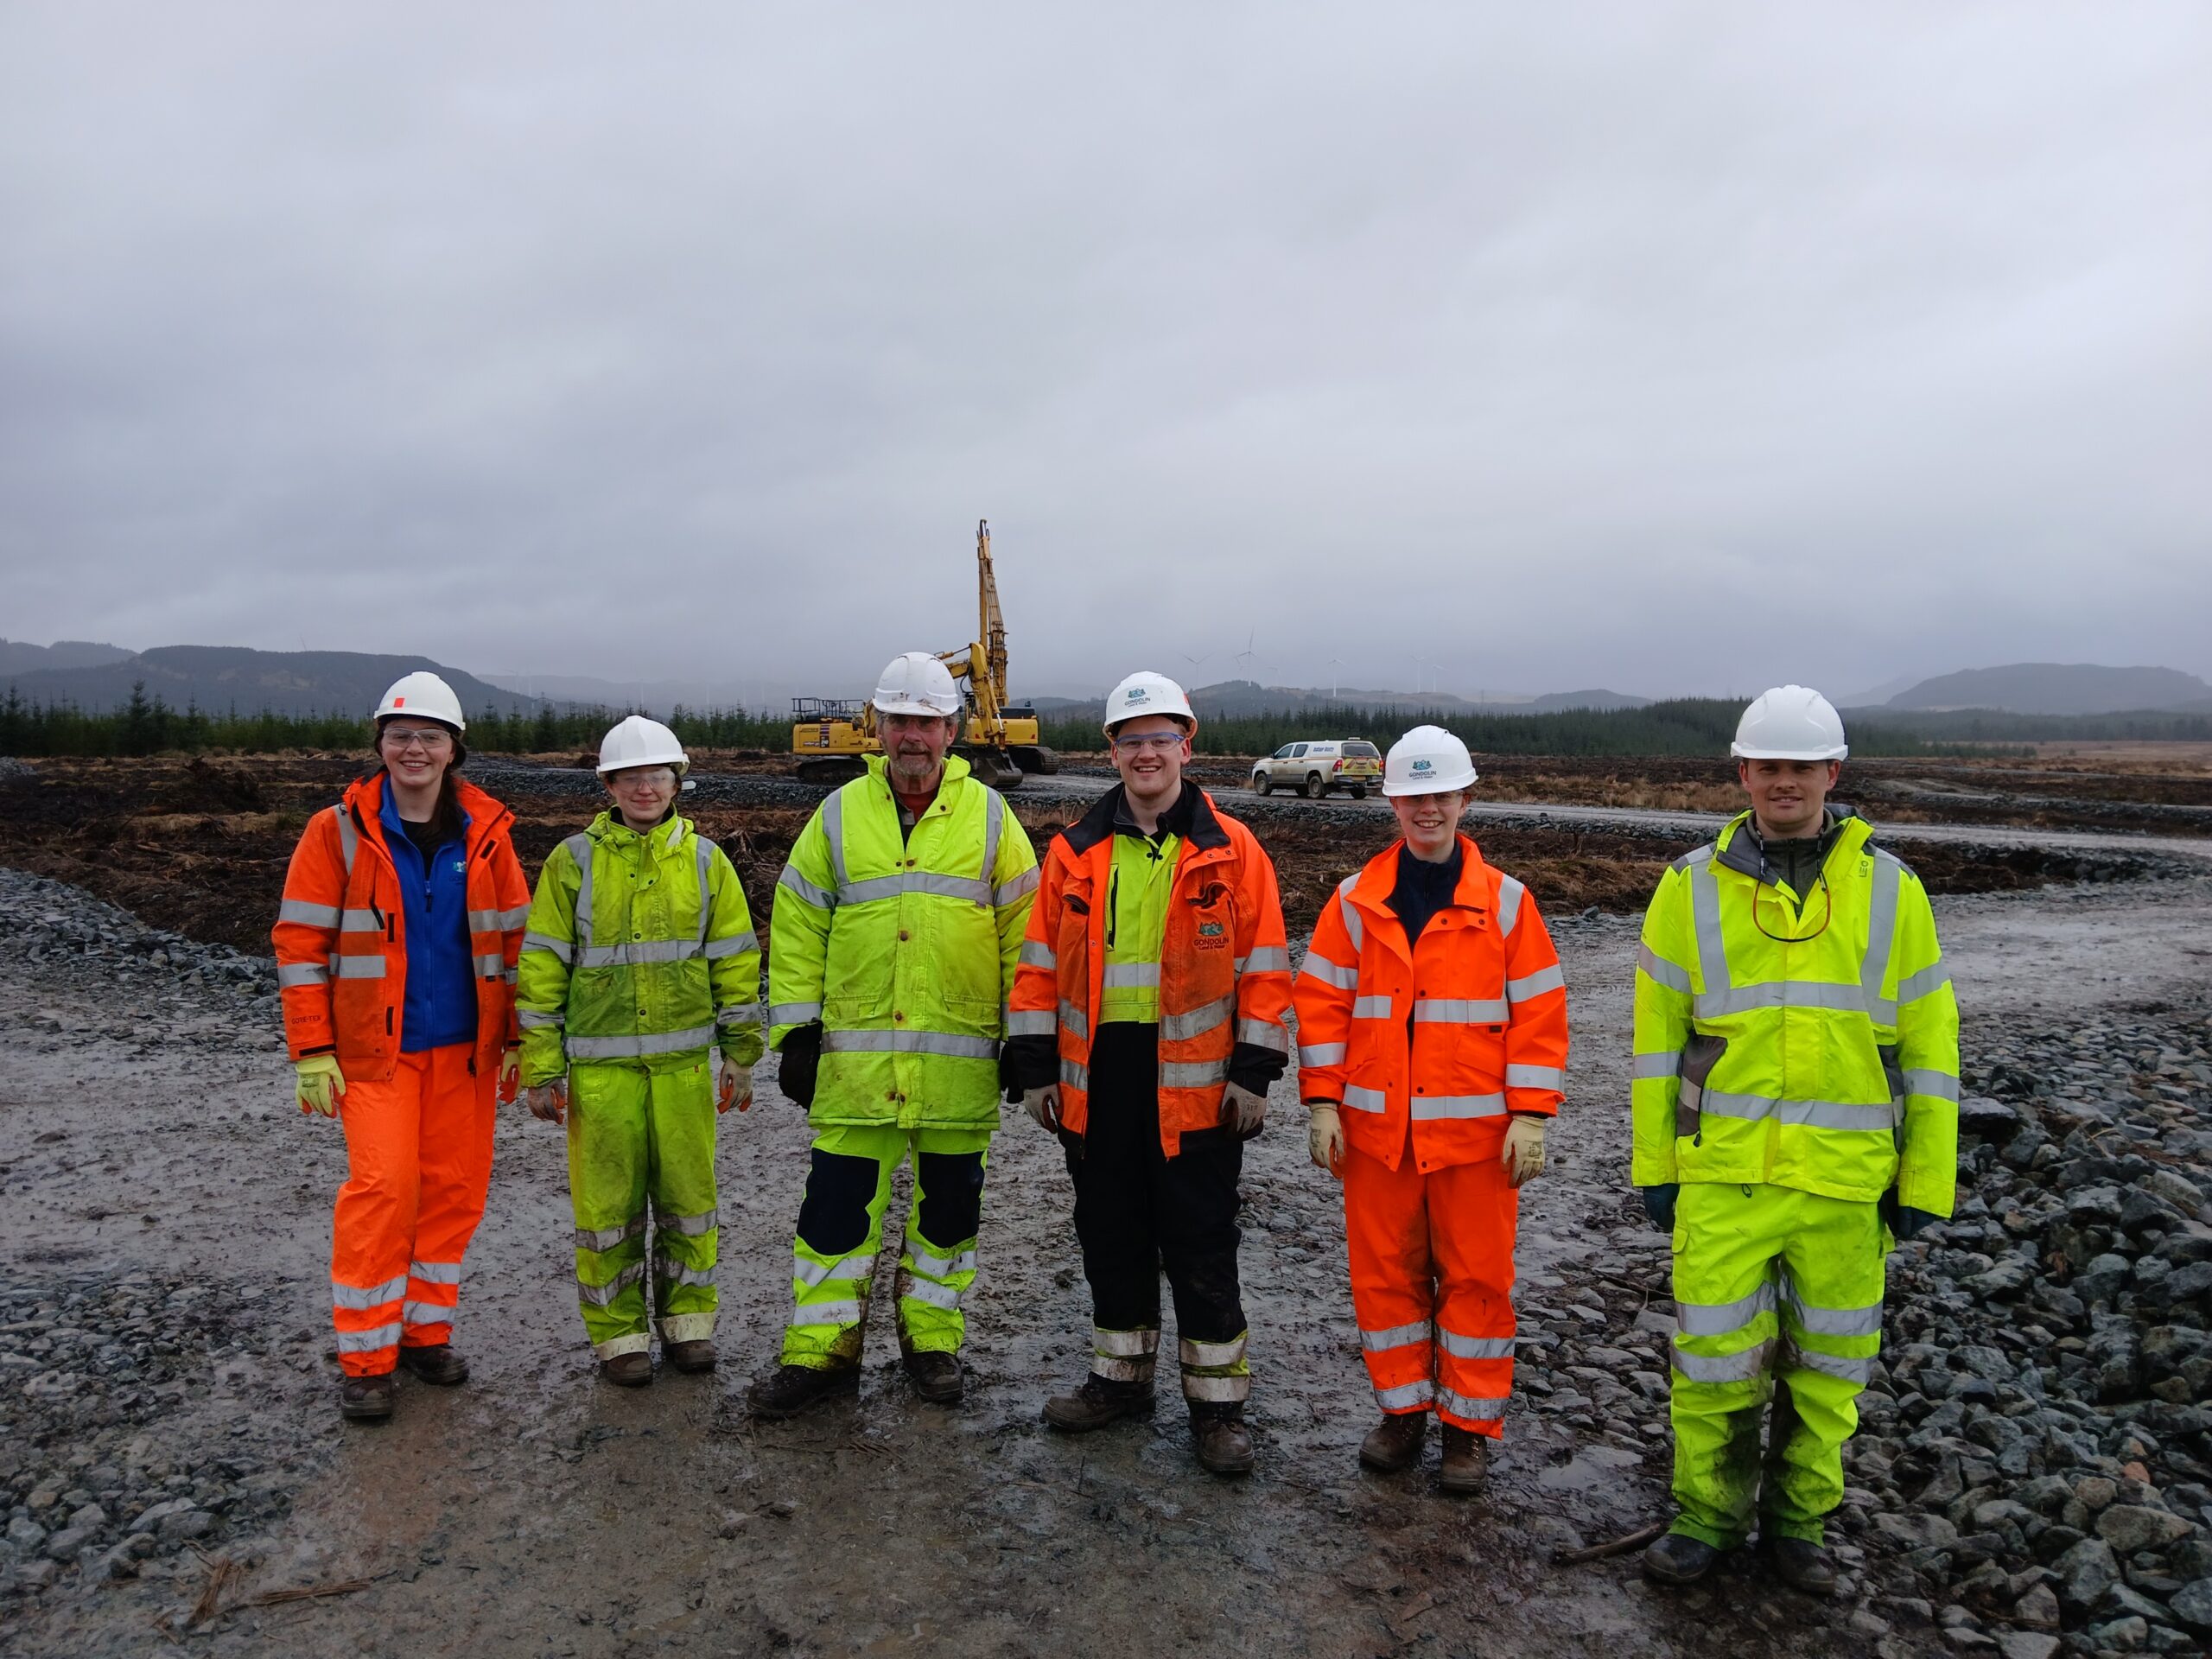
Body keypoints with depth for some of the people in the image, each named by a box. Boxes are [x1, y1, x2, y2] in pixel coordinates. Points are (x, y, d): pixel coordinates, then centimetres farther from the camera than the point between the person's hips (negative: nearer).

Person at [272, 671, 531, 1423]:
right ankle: (365, 1357, 6)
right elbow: (300, 943, -4)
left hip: (464, 1049, 3)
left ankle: (426, 1331, 24)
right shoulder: (340, 832, -4)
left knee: (453, 1189, 7)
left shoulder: (485, 835, 3)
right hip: (375, 1049, -3)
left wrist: (518, 1041, 5)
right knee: (382, 1189, -9)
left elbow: (514, 940, 7)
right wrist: (312, 1052, -8)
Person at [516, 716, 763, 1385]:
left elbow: (736, 960, 8)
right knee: (607, 1203, 4)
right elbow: (542, 967, 1)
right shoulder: (573, 861, 0)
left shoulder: (704, 859, 5)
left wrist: (740, 1056, 6)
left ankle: (687, 1320, 25)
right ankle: (617, 1334, 20)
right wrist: (541, 1070, -2)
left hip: (684, 1060, 2)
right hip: (600, 1064, -1)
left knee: (689, 1195, 8)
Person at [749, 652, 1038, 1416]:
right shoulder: (839, 814, 5)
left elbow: (1023, 929, 3)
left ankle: (931, 1340, 27)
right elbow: (796, 929, 6)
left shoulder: (989, 815, 2)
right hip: (856, 1053, 0)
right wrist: (794, 1031, 1)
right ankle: (819, 1351, 17)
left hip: (960, 1057, 0)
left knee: (949, 1202, 11)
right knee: (839, 1202, 3)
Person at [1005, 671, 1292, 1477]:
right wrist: (1034, 1066, 4)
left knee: (1200, 1245, 5)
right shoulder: (1076, 851, 6)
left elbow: (1264, 967, -1)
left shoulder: (1230, 850, -1)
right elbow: (1041, 964, 8)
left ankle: (1218, 1401, 19)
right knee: (1110, 1234, 15)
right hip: (1095, 1076, 3)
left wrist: (1254, 1070, -6)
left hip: (1195, 1081, -3)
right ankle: (1121, 1376, 33)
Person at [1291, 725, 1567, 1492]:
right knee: (1384, 1271, 10)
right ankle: (1403, 1408, 28)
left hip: (1475, 1130, -1)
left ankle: (1469, 1424, 23)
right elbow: (1321, 1001, 4)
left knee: (1476, 1276, 7)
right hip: (1376, 1128, 1)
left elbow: (1538, 1012, 0)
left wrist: (1531, 1115, -5)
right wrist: (1322, 1103, -2)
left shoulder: (1505, 902, -1)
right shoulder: (1355, 901, 2)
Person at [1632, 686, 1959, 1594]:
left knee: (1826, 1362, 13)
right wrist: (1654, 1163, 3)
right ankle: (1707, 1513, 26)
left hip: (1845, 1176, 1)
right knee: (1714, 1354, 4)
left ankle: (1797, 1517, 34)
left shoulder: (1889, 888, 1)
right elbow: (1657, 1033, 3)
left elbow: (1928, 1041, 4)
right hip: (1724, 1171, -1)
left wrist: (1925, 1179, 2)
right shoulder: (1692, 887, 0)